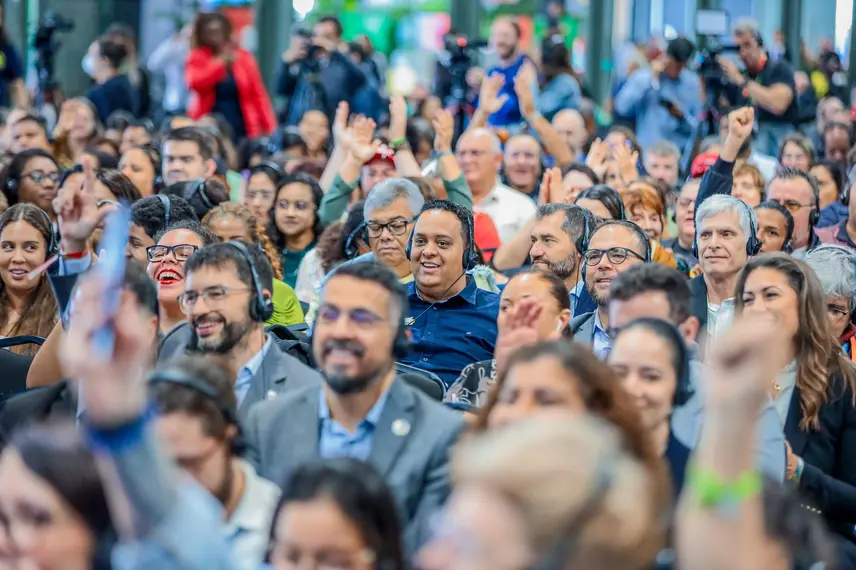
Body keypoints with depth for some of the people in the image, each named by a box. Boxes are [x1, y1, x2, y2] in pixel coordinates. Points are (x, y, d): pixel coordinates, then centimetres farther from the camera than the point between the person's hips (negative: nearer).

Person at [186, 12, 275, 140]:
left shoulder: (243, 57, 7)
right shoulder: (197, 58, 4)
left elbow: (258, 94, 5)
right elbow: (195, 83, -16)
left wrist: (269, 129, -3)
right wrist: (221, 62, -21)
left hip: (241, 131, 1)